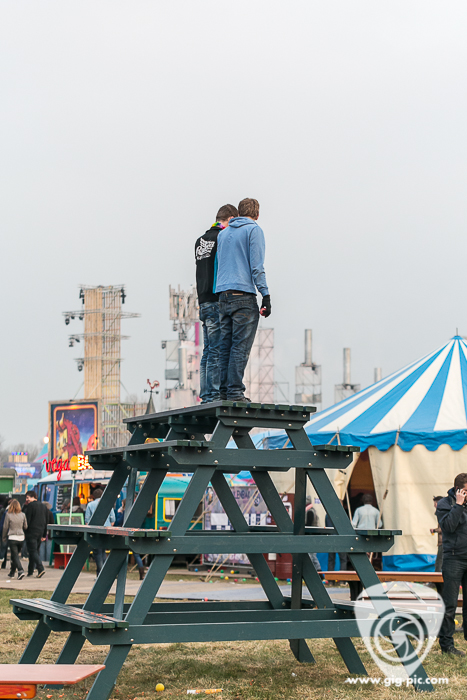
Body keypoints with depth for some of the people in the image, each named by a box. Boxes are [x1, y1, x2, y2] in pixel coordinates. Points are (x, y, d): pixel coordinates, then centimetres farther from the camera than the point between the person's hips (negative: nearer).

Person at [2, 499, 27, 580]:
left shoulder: (8, 515, -9)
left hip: (12, 538, -4)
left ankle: (20, 571, -20)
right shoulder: (23, 515, -1)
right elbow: (25, 527, 6)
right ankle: (12, 573, 27)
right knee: (14, 555, 18)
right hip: (21, 538, 4)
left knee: (15, 555, -2)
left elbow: (5, 527, -3)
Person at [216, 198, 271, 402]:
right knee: (241, 346, -8)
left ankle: (224, 391, 6)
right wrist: (265, 294, -8)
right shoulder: (254, 230, -1)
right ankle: (235, 392, -12)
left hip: (223, 294, 7)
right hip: (244, 295, -7)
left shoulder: (222, 233, 20)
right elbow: (257, 265, -8)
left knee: (226, 345, 8)